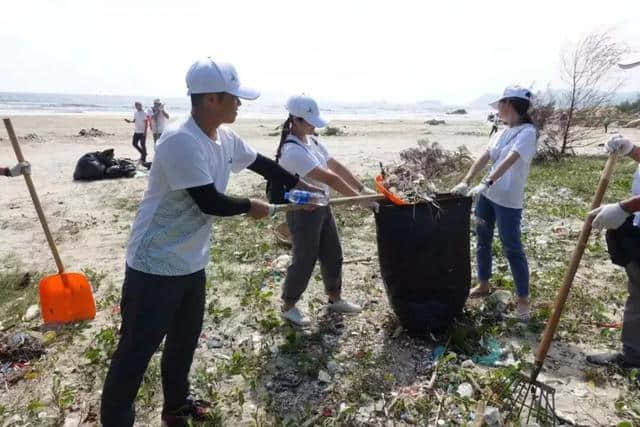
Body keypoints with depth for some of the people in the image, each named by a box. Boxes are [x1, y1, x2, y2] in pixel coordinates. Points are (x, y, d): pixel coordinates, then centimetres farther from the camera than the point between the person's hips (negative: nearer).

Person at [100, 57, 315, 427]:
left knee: (185, 339, 23)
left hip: (191, 262, 9)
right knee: (137, 349, 4)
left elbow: (262, 163, 17)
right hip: (155, 264, -9)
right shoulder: (181, 141, -26)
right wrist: (250, 207, -9)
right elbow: (210, 202, -25)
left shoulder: (225, 140, 2)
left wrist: (300, 185, 19)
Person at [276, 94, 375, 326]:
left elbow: (336, 166, 4)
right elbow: (329, 178, -28)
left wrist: (363, 188, -3)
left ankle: (335, 299, 37)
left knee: (333, 256, 17)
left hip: (322, 208, 9)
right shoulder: (292, 150, -25)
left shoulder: (312, 141, 5)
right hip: (303, 212, -9)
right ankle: (288, 307, 25)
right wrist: (360, 199, -26)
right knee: (304, 261, 4)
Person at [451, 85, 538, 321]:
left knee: (512, 249, -1)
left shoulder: (528, 132, -15)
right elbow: (485, 158, 3)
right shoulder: (504, 132, 10)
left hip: (508, 200, -8)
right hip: (487, 195, 8)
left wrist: (486, 183, -39)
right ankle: (483, 285, 34)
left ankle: (523, 298, 14)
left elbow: (509, 161, -29)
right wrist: (465, 182, -8)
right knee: (483, 240, 17)